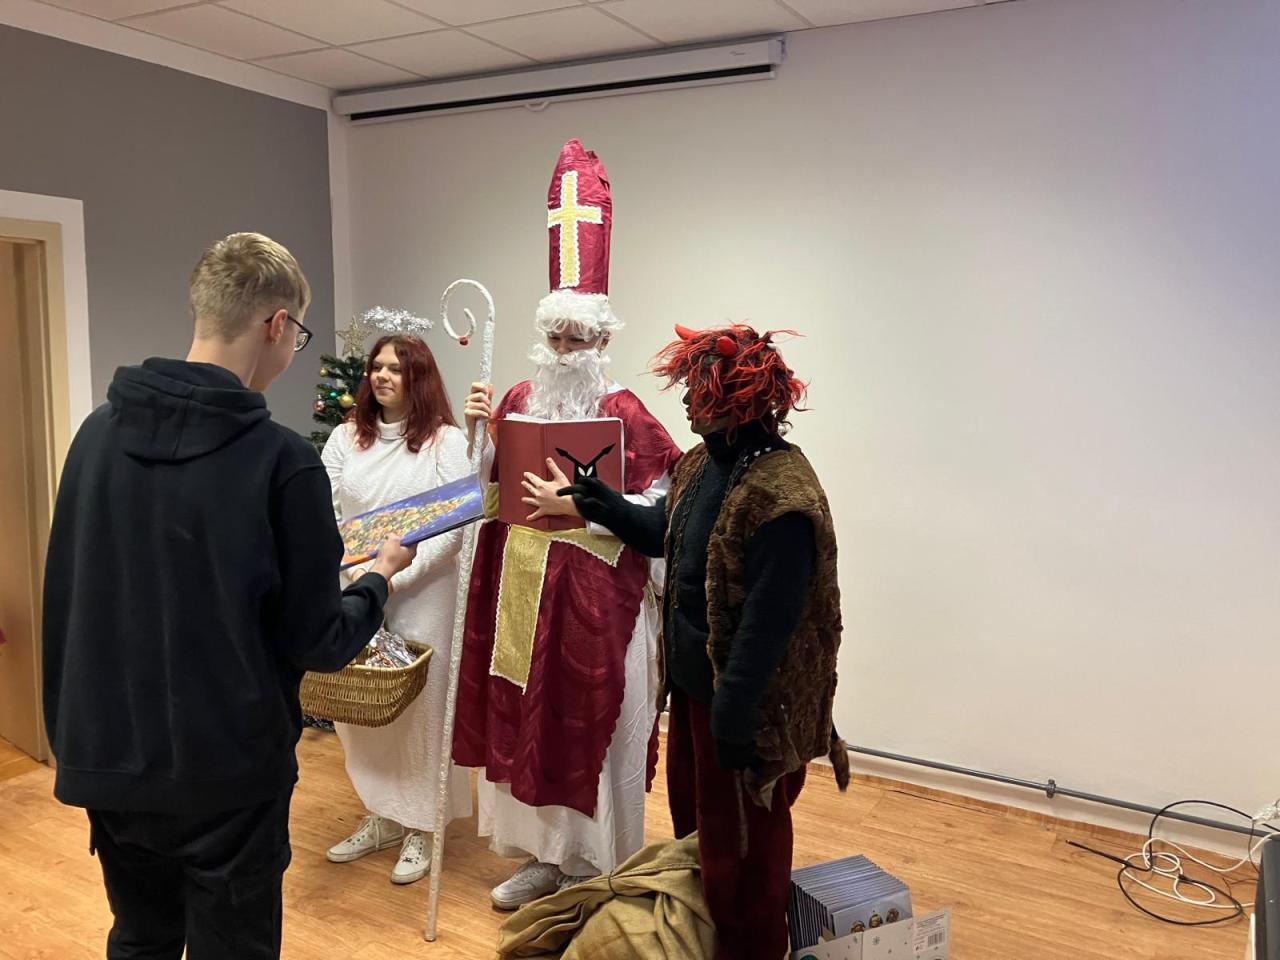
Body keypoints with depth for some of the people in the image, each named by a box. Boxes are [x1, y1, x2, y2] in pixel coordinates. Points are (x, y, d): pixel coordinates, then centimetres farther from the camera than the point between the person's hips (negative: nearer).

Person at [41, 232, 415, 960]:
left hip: (109, 760, 6)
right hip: (225, 773, -5)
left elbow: (65, 595, 7)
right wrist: (378, 580, 4)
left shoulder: (99, 432, -2)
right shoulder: (281, 459, -20)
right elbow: (317, 644, -14)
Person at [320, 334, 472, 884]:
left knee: (420, 704, 3)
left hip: (422, 596, -4)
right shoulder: (346, 438, 8)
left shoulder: (446, 441, -4)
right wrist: (351, 571, -13)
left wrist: (394, 575, -17)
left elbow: (454, 527, -9)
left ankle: (421, 828, 19)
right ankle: (381, 817, 28)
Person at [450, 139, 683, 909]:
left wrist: (576, 506, -20)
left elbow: (657, 509, -14)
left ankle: (592, 870, 24)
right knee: (524, 718, 14)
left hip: (595, 598, -5)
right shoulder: (520, 400, 6)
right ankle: (541, 853, 33)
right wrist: (481, 429, -5)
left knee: (589, 728, 5)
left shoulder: (626, 416, -11)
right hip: (521, 590, 6)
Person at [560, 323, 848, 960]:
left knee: (741, 842, 9)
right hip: (694, 679, 10)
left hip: (743, 701, -10)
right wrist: (607, 507, 6)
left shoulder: (780, 495, -27)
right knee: (694, 816, 25)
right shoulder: (703, 463, 3)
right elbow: (667, 535, 19)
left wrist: (736, 715, -24)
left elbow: (770, 618, -27)